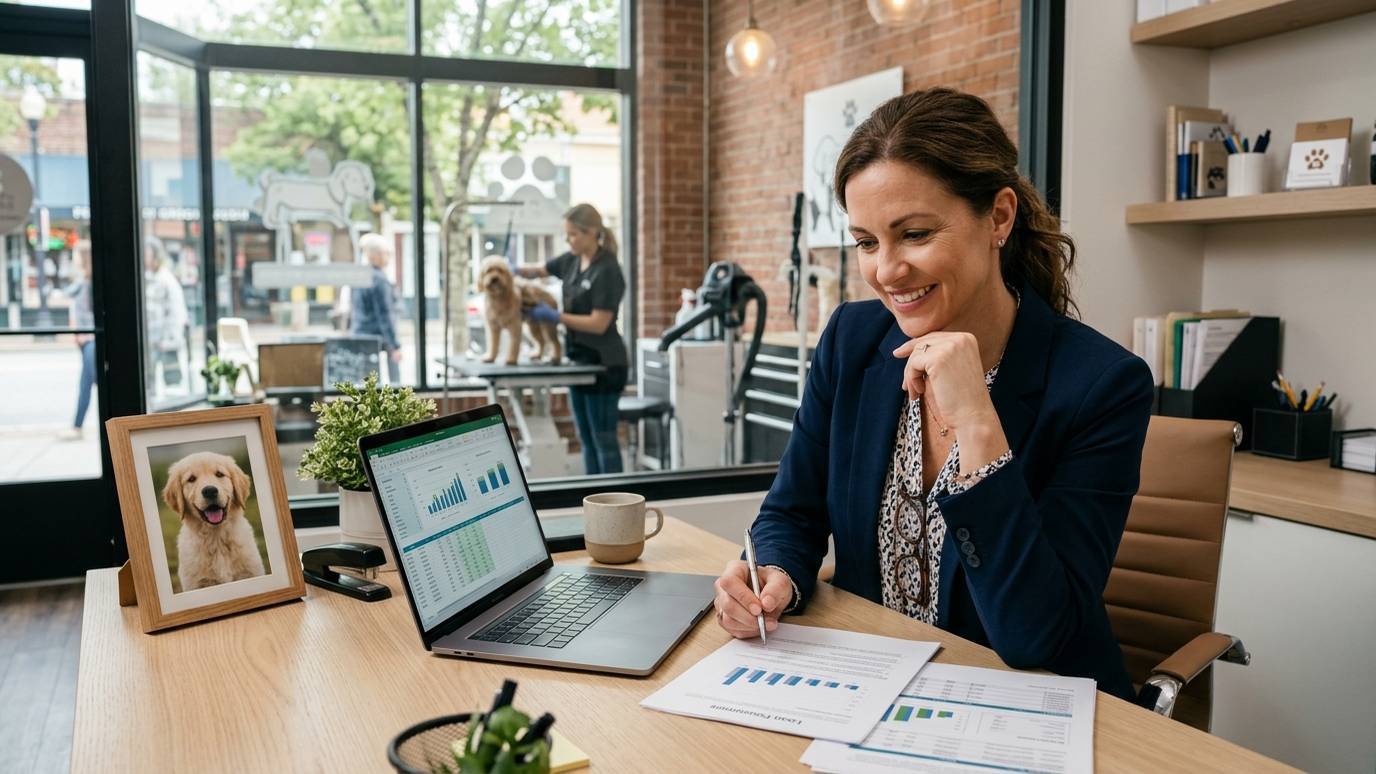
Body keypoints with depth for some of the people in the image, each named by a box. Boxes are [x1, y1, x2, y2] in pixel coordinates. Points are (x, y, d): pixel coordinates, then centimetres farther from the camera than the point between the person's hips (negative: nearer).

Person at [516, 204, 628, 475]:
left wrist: (554, 316, -17)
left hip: (603, 363, -8)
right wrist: (513, 270, 1)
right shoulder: (572, 261, 6)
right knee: (586, 439, 13)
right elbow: (539, 270, 22)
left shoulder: (607, 271, -17)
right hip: (579, 360, 8)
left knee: (603, 438, -2)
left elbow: (599, 324, -20)